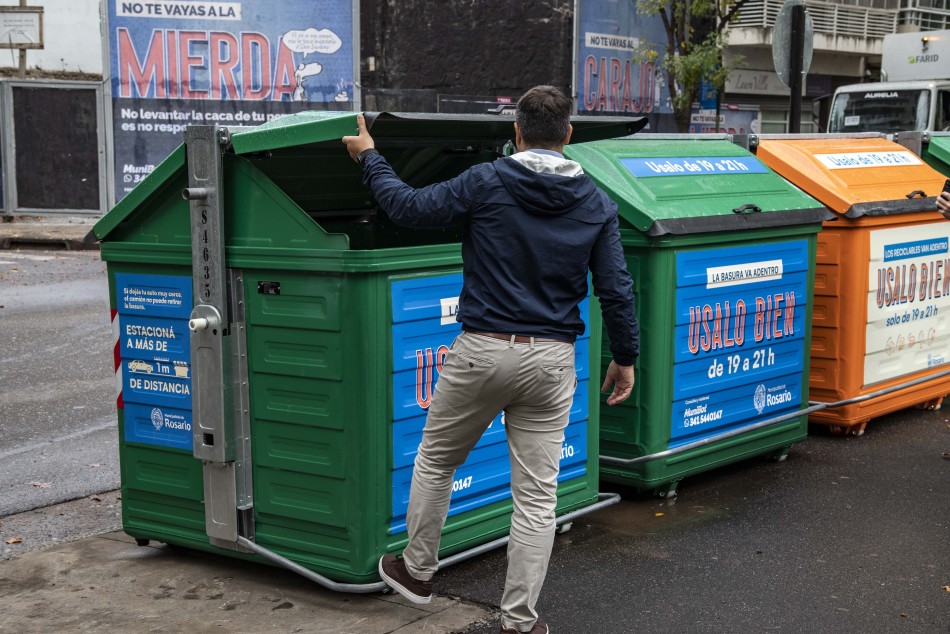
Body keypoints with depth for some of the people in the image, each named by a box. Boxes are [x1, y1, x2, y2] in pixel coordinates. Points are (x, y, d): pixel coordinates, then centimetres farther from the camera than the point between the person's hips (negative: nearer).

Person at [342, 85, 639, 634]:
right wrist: (625, 358, 14)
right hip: (551, 361, 2)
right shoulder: (597, 204, 2)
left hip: (482, 351, -2)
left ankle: (417, 572, 35)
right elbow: (616, 290, 2)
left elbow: (410, 207, -1)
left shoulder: (487, 183, -7)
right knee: (537, 495, 7)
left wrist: (369, 157, 14)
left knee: (435, 462, 21)